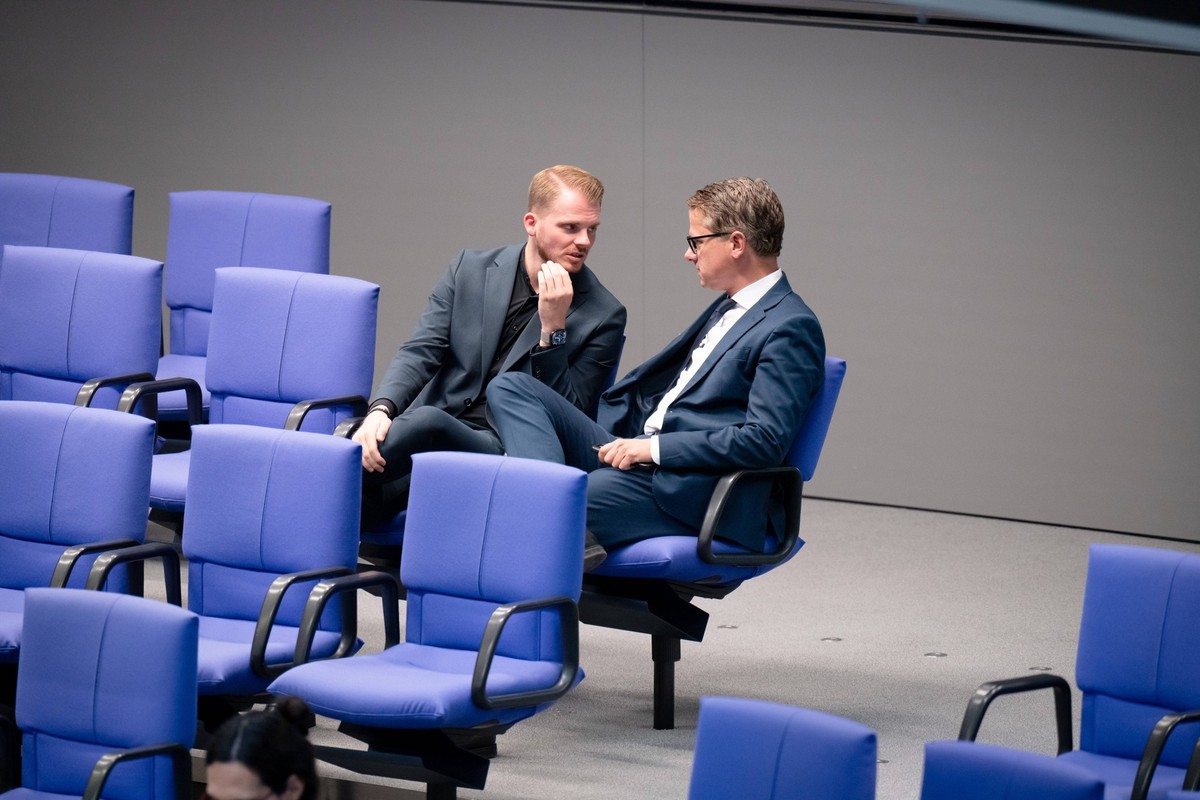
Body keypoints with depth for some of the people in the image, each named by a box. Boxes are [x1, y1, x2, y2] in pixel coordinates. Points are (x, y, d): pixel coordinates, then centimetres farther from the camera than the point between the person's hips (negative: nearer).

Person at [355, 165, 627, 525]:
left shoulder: (604, 315, 3)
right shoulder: (471, 269, 12)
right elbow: (418, 353, 6)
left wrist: (553, 328, -13)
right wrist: (382, 409, -15)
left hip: (504, 449, -2)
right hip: (426, 440, 2)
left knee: (428, 422, -35)